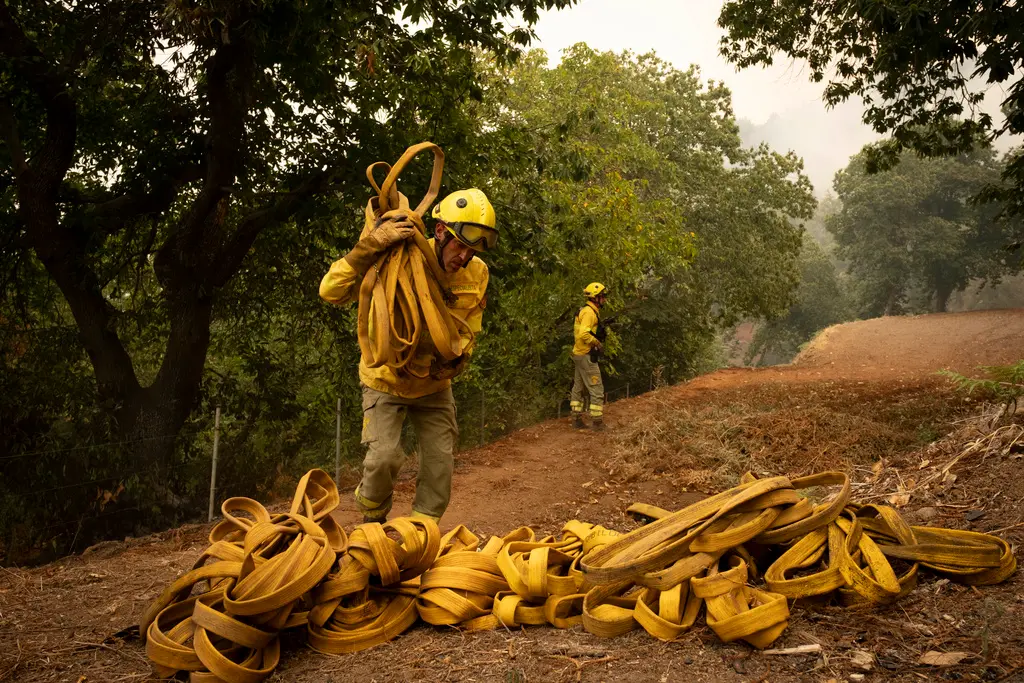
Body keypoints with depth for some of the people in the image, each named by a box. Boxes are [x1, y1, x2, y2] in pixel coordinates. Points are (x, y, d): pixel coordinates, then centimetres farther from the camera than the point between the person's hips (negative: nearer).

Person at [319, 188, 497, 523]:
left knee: (440, 464, 4)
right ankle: (371, 522, 14)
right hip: (387, 381, -4)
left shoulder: (477, 273, -12)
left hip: (434, 385, 4)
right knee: (384, 457, -17)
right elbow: (330, 291, -31)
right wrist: (369, 247, -43)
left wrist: (457, 357, -17)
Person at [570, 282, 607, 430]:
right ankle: (597, 421, -2)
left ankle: (576, 419, 23)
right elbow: (583, 334, -29)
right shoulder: (589, 312, -17)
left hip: (579, 354, 11)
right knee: (597, 389, -5)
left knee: (579, 387, 15)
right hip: (586, 355, -11)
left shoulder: (589, 311, 14)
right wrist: (598, 344, -17)